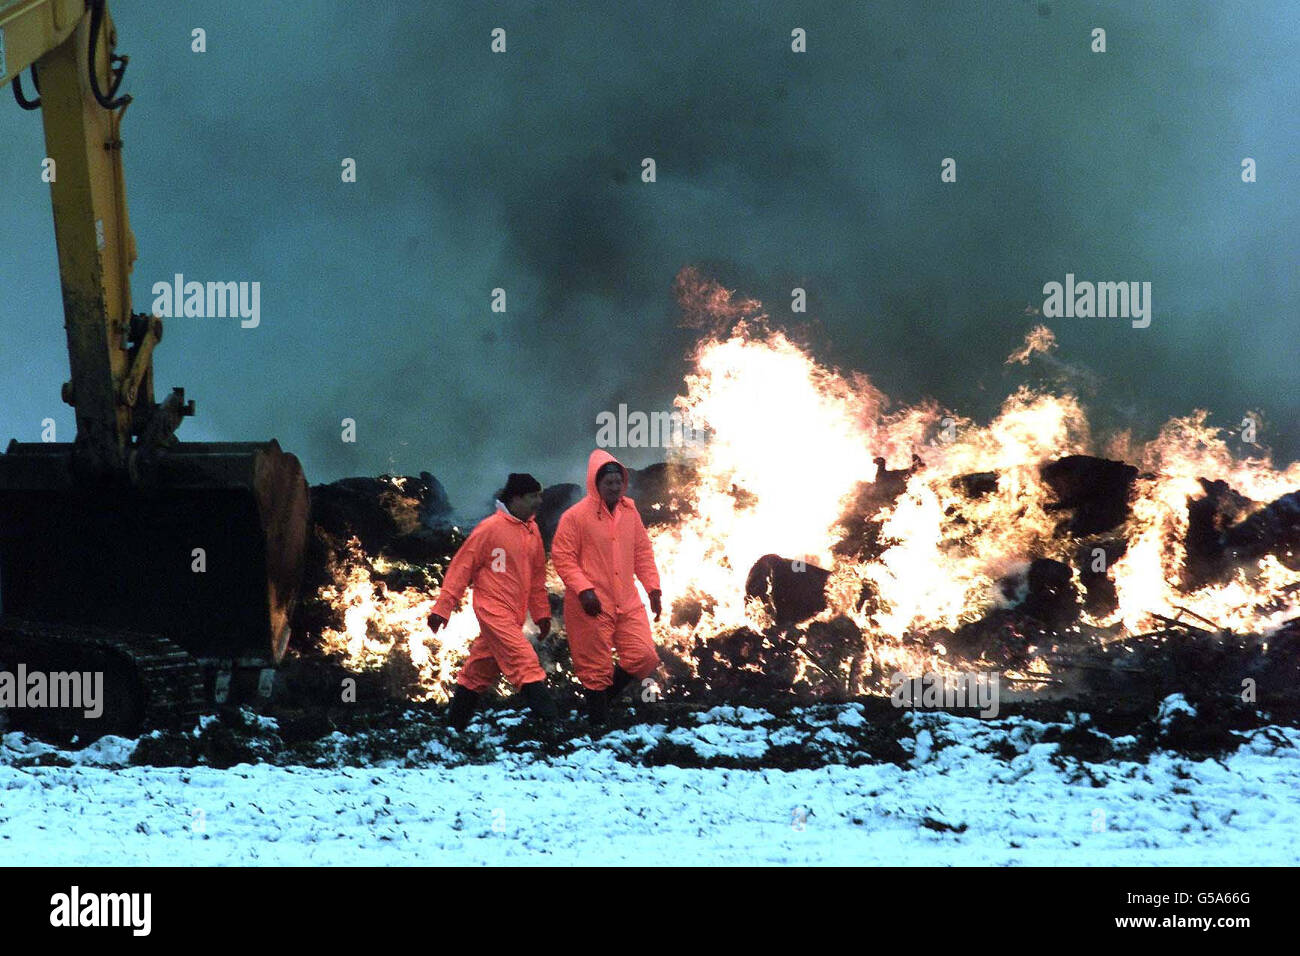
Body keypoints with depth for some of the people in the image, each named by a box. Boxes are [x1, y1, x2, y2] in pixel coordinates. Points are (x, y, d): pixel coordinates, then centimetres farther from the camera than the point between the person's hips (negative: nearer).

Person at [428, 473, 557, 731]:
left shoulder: (532, 530, 10)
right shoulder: (491, 528, -11)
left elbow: (537, 575, 20)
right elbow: (462, 566, -9)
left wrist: (541, 612, 19)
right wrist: (442, 608, -10)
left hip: (514, 615, 7)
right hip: (493, 609, -7)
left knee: (481, 673, 14)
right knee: (525, 662, -18)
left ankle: (455, 725, 24)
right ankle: (548, 719, -24)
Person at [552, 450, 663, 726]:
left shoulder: (629, 511, 8)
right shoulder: (576, 516, -9)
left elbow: (643, 551, 15)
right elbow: (562, 557, -9)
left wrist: (653, 587, 7)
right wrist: (583, 589, -20)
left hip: (628, 604, 5)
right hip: (592, 607, -5)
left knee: (645, 658, -2)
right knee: (596, 669, 0)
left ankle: (605, 695, 21)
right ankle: (598, 719, 14)